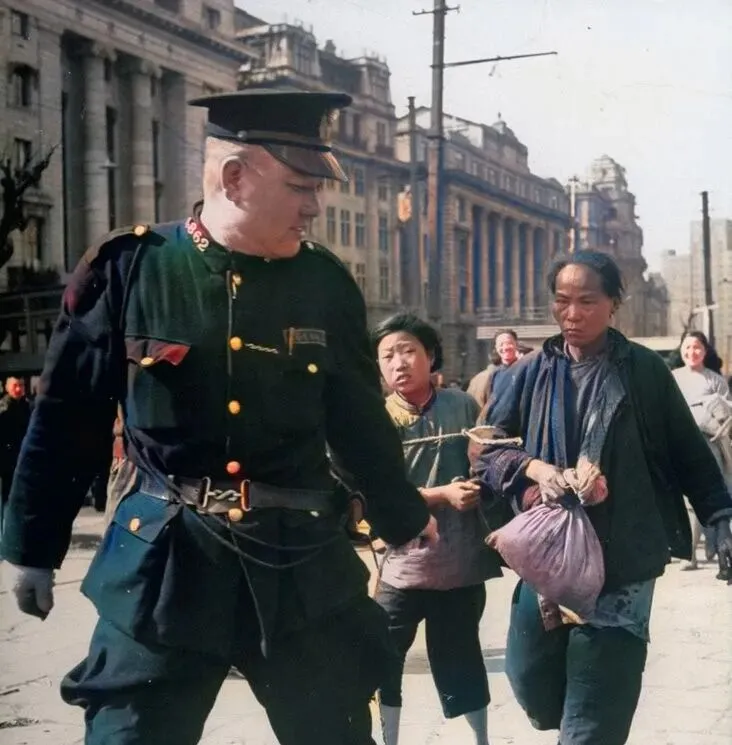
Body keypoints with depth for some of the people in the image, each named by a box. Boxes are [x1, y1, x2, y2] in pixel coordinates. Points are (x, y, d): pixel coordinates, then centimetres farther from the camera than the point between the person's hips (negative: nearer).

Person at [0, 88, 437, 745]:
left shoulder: (326, 282, 1)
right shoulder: (128, 269, -6)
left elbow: (359, 416, 13)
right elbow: (67, 419, 0)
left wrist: (405, 517, 21)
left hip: (303, 564, 2)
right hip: (162, 565, -2)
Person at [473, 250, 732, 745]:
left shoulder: (645, 371, -1)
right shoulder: (531, 373, 5)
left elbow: (690, 458, 4)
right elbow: (486, 447, 6)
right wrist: (533, 468, -12)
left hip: (622, 565, -3)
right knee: (530, 679, 10)